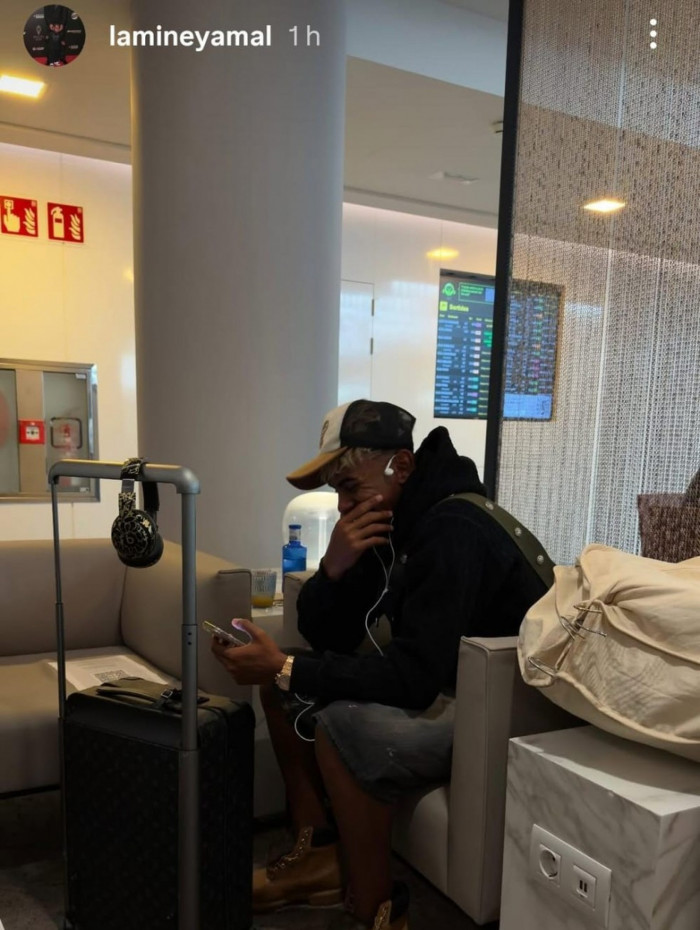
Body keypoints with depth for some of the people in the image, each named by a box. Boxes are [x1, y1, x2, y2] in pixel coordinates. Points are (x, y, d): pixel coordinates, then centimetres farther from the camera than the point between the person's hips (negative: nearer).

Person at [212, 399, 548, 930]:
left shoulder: (453, 532, -26)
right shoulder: (388, 521, 0)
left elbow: (413, 677, -32)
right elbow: (325, 637, 1)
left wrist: (284, 668, -29)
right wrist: (336, 567, -19)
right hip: (439, 682, 9)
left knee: (344, 724, -31)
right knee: (285, 688, 6)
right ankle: (318, 853, 13)